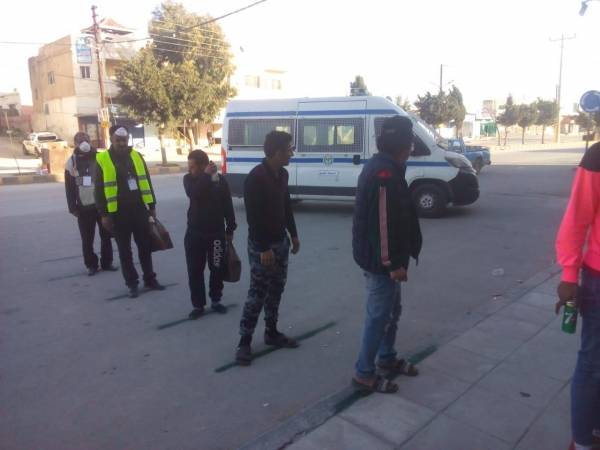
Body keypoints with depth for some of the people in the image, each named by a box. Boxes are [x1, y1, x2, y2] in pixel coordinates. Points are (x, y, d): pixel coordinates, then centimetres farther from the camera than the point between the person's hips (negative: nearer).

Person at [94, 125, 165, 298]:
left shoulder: (136, 156, 7)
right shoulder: (102, 160, -4)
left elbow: (147, 182, 12)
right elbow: (99, 190, -4)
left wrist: (152, 206, 10)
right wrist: (104, 214, -8)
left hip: (140, 210, 3)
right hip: (118, 213, -3)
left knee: (145, 246, 10)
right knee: (124, 251, 7)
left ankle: (150, 279, 22)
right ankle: (132, 283, 18)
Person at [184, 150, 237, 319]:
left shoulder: (221, 180, -4)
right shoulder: (189, 179, -1)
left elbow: (228, 206, 2)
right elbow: (192, 193, -25)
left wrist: (230, 229, 3)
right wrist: (206, 175, -26)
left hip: (217, 233, 0)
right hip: (195, 233, 1)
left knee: (217, 269, 9)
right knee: (195, 271, 4)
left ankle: (215, 300, 27)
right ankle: (198, 305, 16)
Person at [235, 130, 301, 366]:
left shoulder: (282, 174, 6)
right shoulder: (255, 177, -20)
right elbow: (253, 217, -22)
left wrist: (293, 234, 16)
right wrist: (264, 248, -22)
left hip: (280, 241, 8)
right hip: (262, 245, -8)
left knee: (276, 290, 15)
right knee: (258, 293, -3)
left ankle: (272, 333, 28)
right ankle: (245, 341, 9)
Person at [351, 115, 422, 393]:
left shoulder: (381, 167, 13)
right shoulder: (385, 172, -21)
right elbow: (383, 223, -26)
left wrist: (395, 260, 22)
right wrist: (393, 263, -21)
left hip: (379, 256, 10)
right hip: (380, 259, -10)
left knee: (392, 310, 22)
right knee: (379, 315, 1)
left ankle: (386, 358, 38)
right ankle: (364, 374, 15)